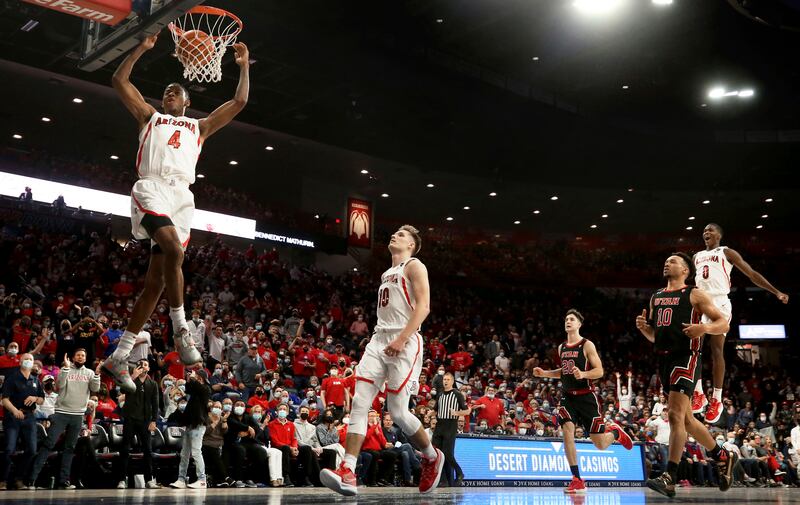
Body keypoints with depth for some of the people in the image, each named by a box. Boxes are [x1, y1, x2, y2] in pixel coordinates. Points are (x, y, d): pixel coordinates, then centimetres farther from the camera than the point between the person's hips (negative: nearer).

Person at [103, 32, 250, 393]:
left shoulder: (199, 127, 31)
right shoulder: (150, 118, 26)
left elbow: (239, 103, 28)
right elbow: (119, 80, 18)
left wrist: (244, 67, 24)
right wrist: (142, 48, 13)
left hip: (182, 196, 3)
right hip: (152, 188, -3)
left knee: (155, 281, -3)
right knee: (174, 250, -33)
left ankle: (118, 358, 1)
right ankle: (181, 329, -20)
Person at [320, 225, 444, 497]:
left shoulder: (414, 266, 0)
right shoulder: (387, 274, 24)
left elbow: (423, 306, -12)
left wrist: (402, 339, -20)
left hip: (404, 343, -7)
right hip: (379, 340, 8)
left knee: (398, 411, -7)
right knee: (359, 403, -9)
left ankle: (432, 457, 19)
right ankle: (347, 473, -15)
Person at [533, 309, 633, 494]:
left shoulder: (587, 345, -7)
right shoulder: (561, 347, 11)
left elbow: (599, 371, -10)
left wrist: (583, 374, -29)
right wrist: (544, 373, 9)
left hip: (586, 397, -4)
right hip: (568, 396, 5)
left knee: (600, 444, -2)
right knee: (567, 431, -17)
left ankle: (614, 430, 36)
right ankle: (577, 480, -10)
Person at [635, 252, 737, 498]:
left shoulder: (695, 295, 0)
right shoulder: (656, 297, 19)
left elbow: (723, 323, -2)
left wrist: (705, 327, -22)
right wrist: (643, 327, 3)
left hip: (686, 358, -8)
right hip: (664, 359, 8)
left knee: (675, 415, -17)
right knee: (686, 418, 14)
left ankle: (669, 478, -18)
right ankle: (723, 457, 33)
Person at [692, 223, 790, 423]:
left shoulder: (726, 252, 7)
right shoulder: (696, 257, 22)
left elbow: (752, 274, 3)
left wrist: (776, 292, -4)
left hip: (719, 303, -5)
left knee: (716, 350, -6)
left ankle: (716, 400, -3)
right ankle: (698, 393, -1)